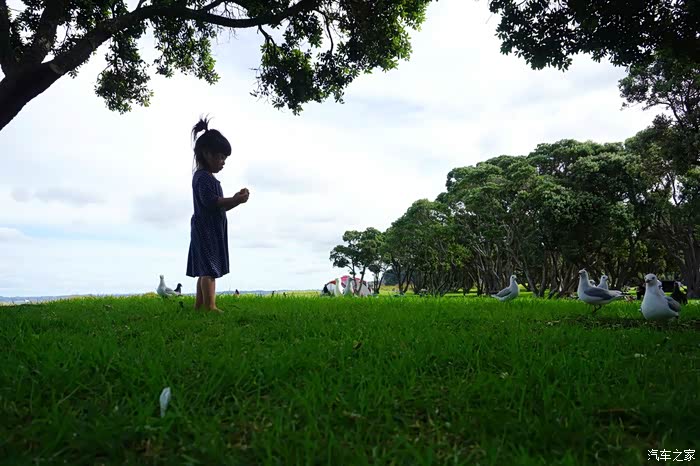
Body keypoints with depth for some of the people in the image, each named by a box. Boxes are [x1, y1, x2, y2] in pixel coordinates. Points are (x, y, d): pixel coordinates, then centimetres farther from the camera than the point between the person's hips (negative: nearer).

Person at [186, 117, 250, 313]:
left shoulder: (206, 178, 21)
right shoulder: (203, 177, -11)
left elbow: (218, 205, 20)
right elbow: (211, 201, -25)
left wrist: (235, 199, 8)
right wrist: (235, 201, -26)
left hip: (210, 231, 11)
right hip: (206, 229, -11)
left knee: (205, 269, 12)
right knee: (209, 268, -15)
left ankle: (199, 306, 18)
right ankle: (210, 306, -18)